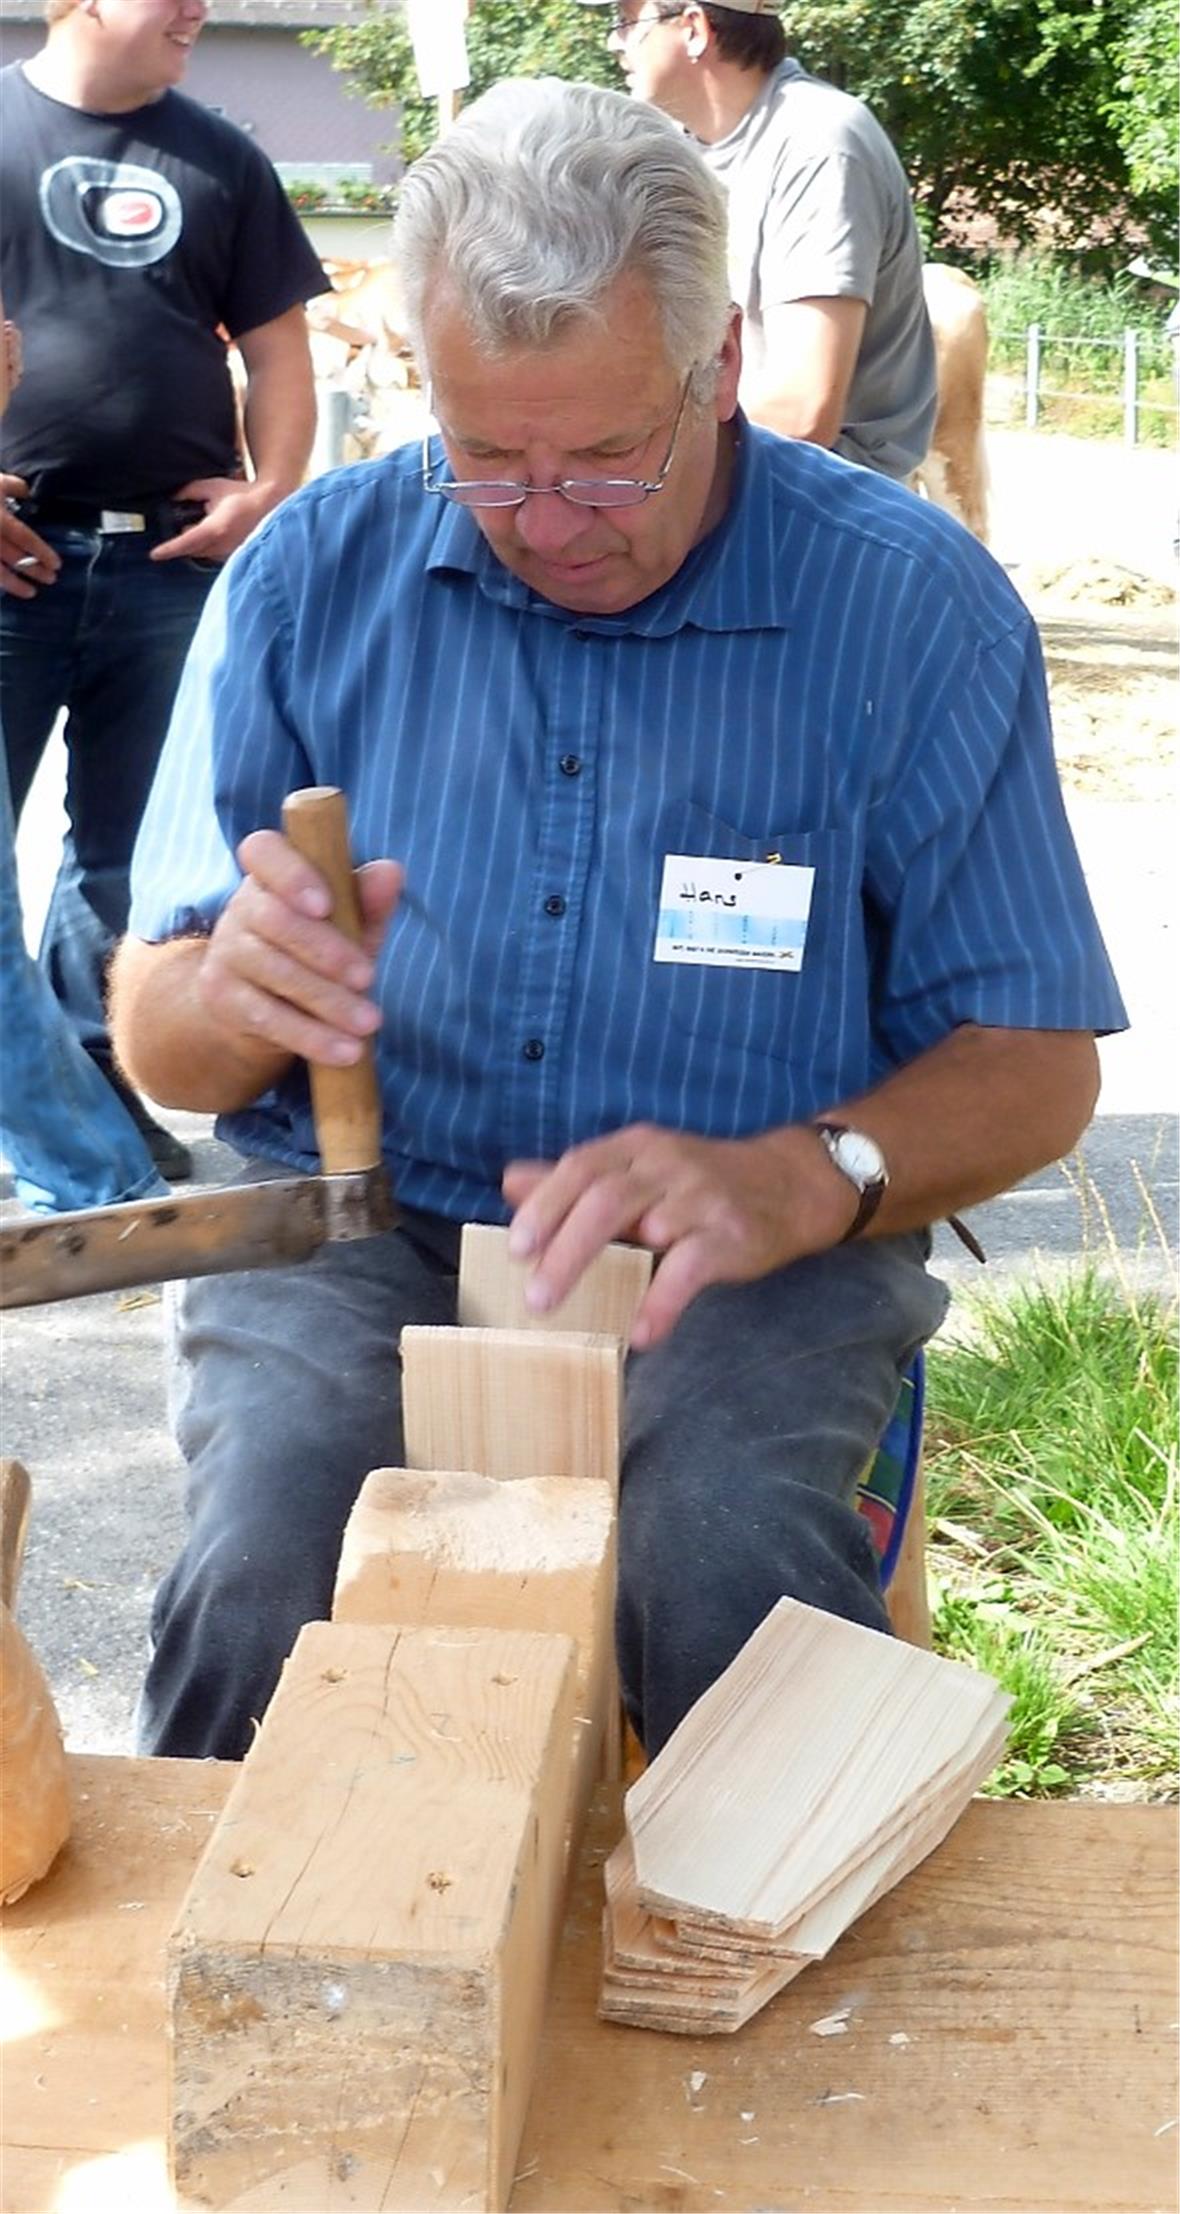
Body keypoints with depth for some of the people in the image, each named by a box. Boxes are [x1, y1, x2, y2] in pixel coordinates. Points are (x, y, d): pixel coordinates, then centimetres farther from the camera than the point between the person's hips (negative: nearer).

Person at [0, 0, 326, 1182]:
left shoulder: (218, 157, 11)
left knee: (128, 849, 10)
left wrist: (271, 490, -4)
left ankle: (95, 1077, 21)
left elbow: (276, 348, 12)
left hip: (168, 560, 3)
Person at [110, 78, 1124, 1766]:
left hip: (750, 1264, -1)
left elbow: (1033, 1066, -2)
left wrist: (796, 1180, -23)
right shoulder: (311, 579, 2)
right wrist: (234, 995, -21)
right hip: (364, 1230, 1)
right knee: (261, 1589, -28)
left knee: (735, 1581, -31)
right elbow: (157, 1039, 5)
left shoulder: (912, 606, -3)